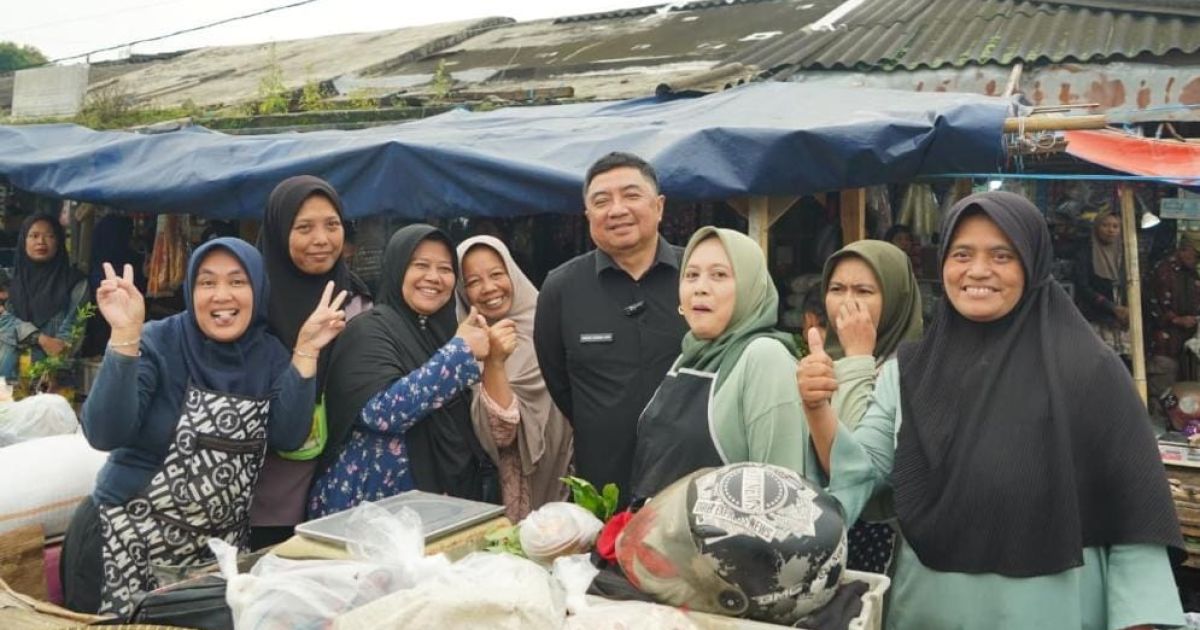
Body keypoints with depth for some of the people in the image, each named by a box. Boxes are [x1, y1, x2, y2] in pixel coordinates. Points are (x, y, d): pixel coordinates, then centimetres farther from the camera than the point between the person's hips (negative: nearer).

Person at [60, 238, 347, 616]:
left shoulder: (270, 354, 1)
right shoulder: (158, 343, -10)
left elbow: (289, 437, -14)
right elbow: (105, 435, -23)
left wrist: (305, 351, -19)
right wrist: (125, 336, -30)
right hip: (131, 540, -3)